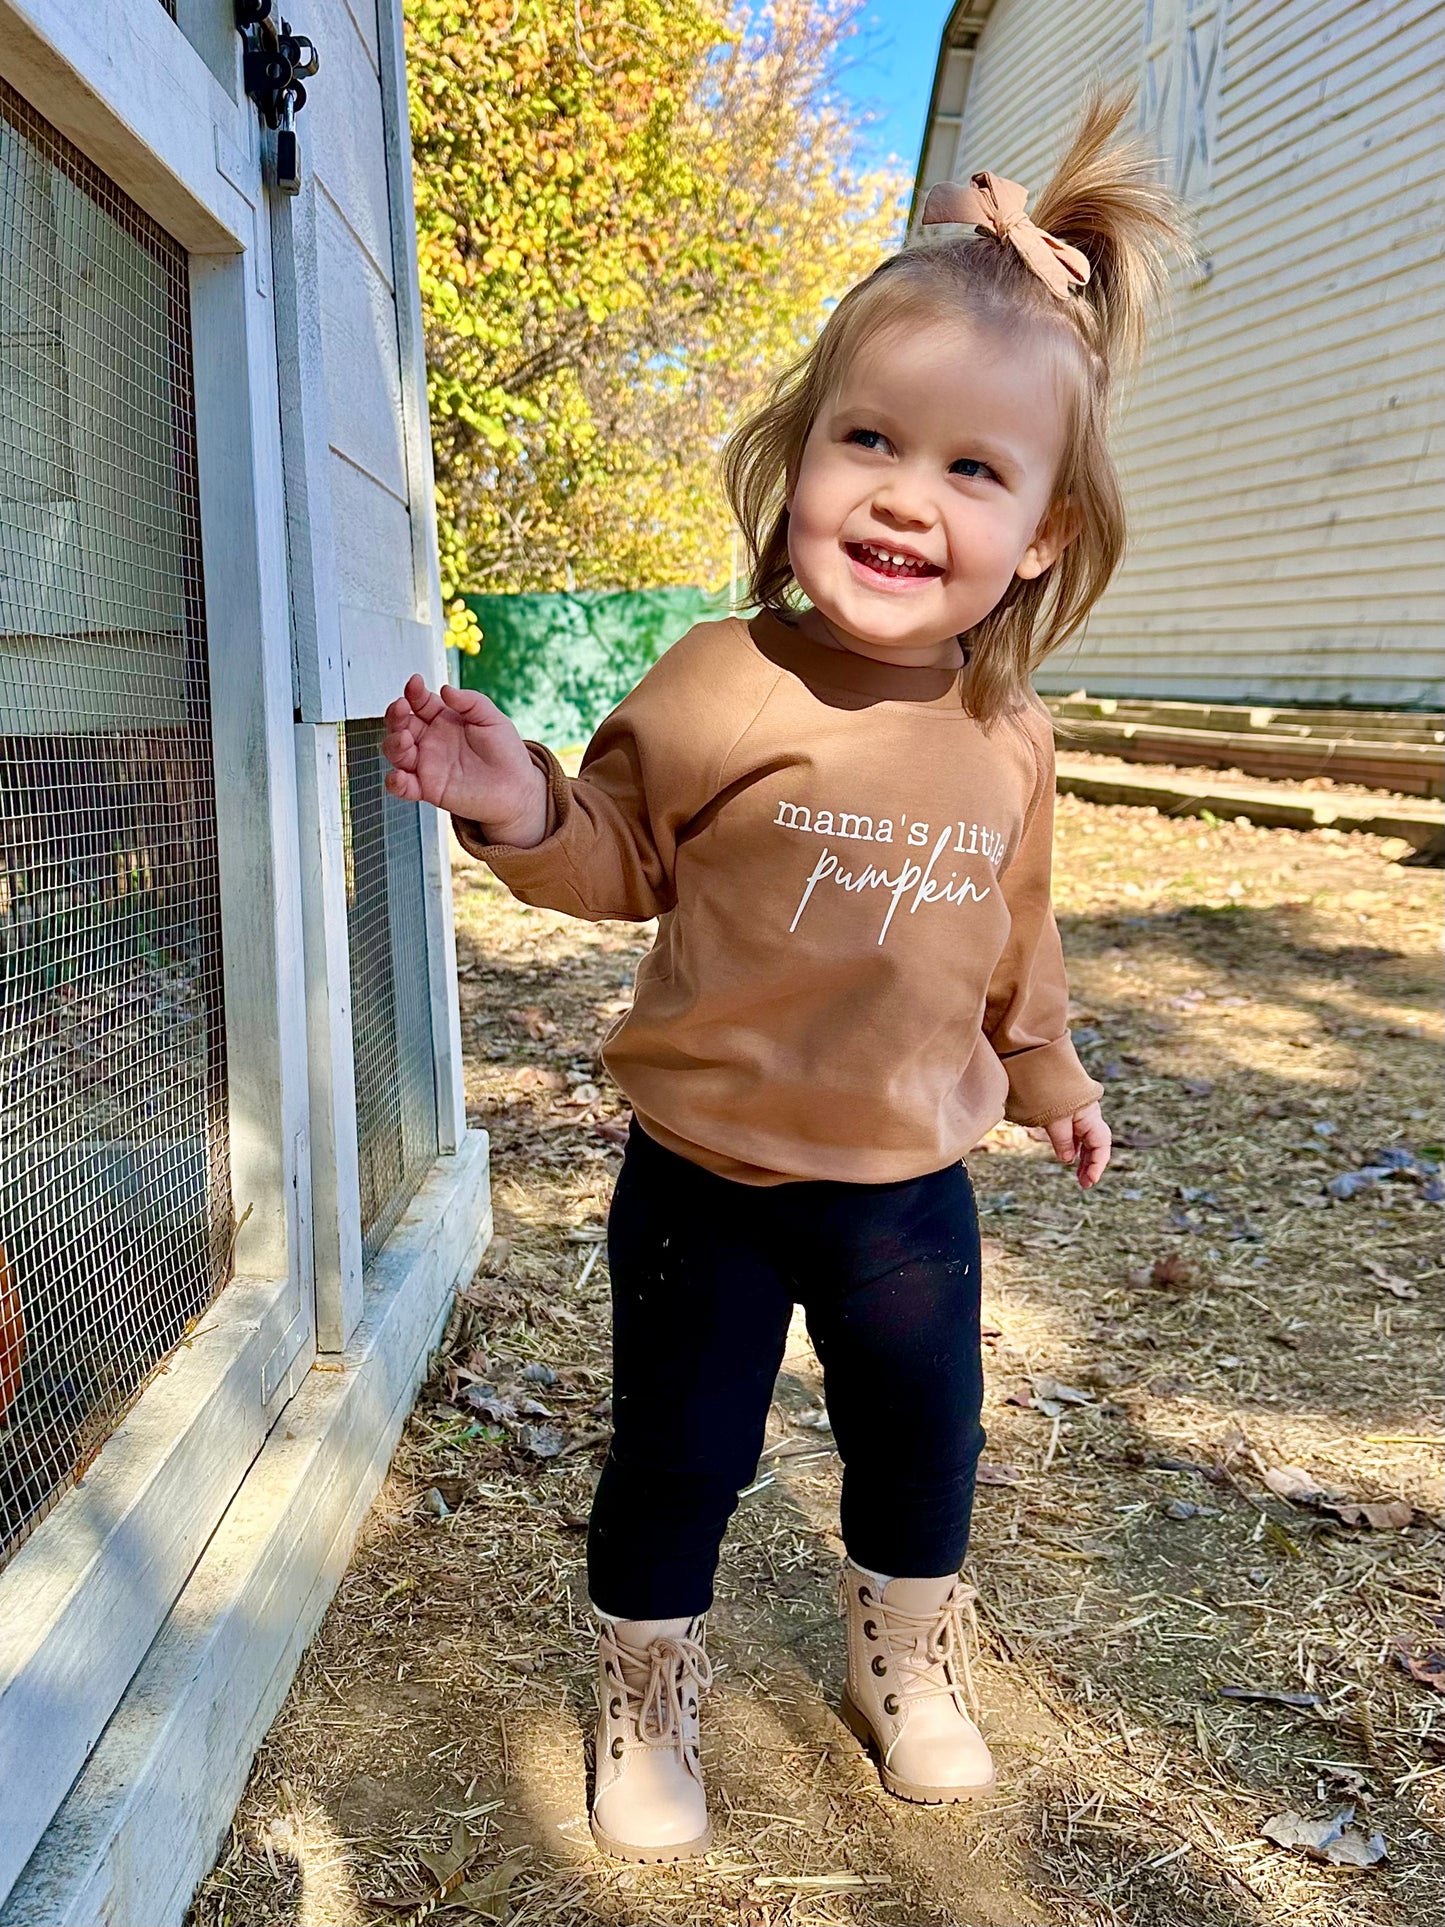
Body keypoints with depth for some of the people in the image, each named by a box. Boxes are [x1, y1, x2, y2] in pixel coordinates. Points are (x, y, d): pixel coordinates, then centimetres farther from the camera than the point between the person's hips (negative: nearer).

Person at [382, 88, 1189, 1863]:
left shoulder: (1009, 741, -4)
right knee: (675, 1459, 11)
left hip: (910, 1181, 4)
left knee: (925, 1448, 19)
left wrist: (1047, 1069, 23)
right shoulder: (714, 688, -15)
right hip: (709, 1171, -3)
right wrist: (526, 811, -25)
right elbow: (623, 859, -4)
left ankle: (904, 1669, 49)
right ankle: (646, 1705, 38)